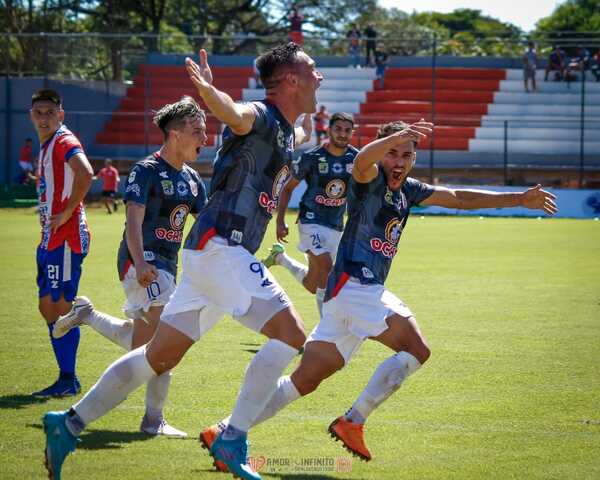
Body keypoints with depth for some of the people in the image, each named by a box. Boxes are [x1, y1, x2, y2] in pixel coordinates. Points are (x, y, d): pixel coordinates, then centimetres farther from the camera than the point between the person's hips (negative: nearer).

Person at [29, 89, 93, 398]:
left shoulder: (64, 141, -12)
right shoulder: (46, 146, 18)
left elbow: (85, 174, -31)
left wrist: (67, 212, -23)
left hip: (66, 238, -10)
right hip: (50, 238, 10)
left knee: (62, 308, -7)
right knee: (48, 307, 12)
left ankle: (68, 380, -2)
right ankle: (66, 379, 17)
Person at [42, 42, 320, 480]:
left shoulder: (285, 131, 17)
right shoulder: (261, 117, -11)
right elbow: (233, 113, -36)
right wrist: (207, 90, -56)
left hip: (214, 252, 10)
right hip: (220, 247, -10)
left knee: (161, 356, 11)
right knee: (290, 334, -14)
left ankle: (69, 423, 16)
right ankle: (232, 440, -13)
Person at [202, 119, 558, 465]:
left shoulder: (407, 190, 20)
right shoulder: (372, 180, -5)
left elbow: (459, 198, 28)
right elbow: (363, 162, -30)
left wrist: (518, 199, 29)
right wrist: (396, 137, -49)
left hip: (368, 290, 9)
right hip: (354, 284, -9)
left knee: (306, 380, 4)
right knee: (416, 349, -17)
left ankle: (226, 431, 3)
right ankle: (353, 422, -16)